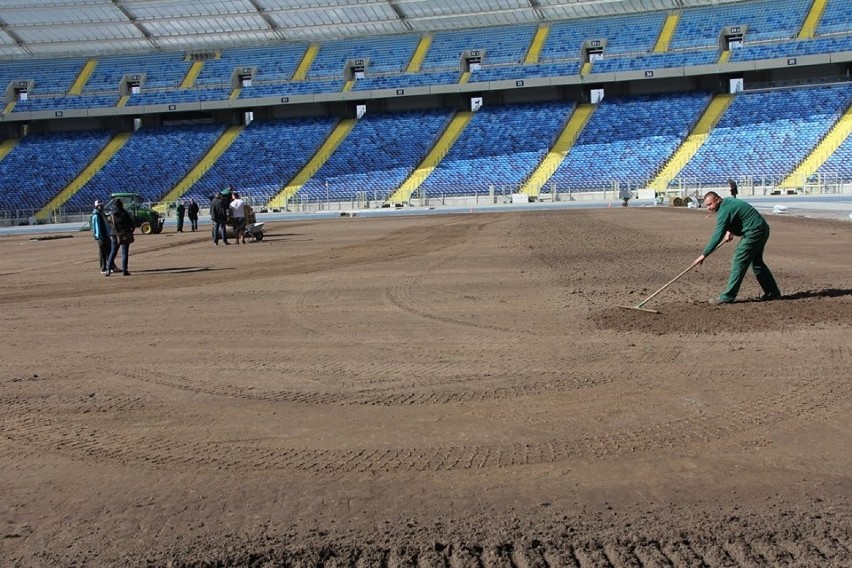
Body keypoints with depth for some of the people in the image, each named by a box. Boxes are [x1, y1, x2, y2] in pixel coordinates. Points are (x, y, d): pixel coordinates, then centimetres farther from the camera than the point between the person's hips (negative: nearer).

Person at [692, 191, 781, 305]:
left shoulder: (724, 210, -21)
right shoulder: (728, 202, 10)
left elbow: (717, 236, -25)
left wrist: (704, 255, -25)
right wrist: (730, 231, 8)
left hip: (754, 233, -11)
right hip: (762, 230, 11)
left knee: (739, 262, -12)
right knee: (757, 262, 20)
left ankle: (727, 296, -12)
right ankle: (773, 292, 29)